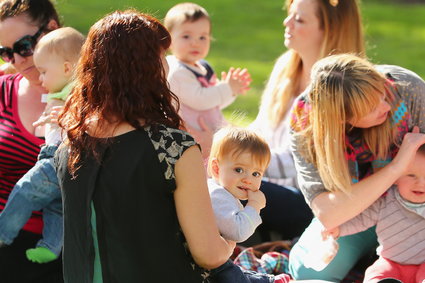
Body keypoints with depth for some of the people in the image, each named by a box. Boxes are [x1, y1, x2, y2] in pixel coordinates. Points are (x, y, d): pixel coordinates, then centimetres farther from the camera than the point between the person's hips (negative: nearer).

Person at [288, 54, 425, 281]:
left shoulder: (407, 88, -29)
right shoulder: (305, 124, -28)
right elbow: (326, 215, -36)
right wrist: (396, 167, -41)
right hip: (354, 210, 1)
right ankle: (369, 248, 14)